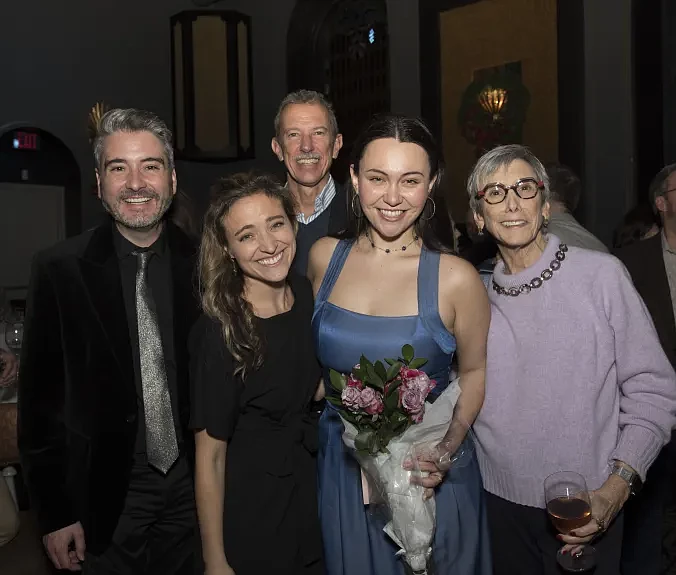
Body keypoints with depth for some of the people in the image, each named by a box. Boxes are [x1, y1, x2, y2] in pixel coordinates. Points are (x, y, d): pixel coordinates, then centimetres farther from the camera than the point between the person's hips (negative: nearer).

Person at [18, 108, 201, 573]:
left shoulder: (200, 264, -6)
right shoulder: (60, 269, -11)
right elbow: (40, 400, -7)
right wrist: (55, 513, -5)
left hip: (192, 485, 2)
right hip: (105, 493, -2)